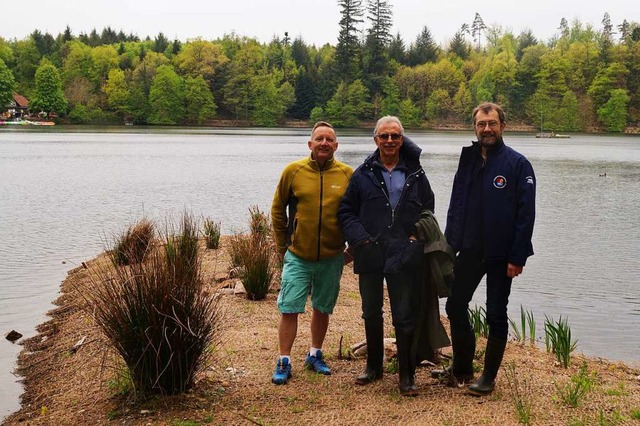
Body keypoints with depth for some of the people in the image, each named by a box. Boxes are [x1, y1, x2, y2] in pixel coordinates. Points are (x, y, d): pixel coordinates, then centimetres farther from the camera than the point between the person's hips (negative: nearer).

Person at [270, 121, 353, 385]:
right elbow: (278, 210, 5)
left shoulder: (348, 175, -2)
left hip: (332, 259, 1)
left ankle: (315, 355, 32)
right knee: (289, 310, -2)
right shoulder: (293, 171, -4)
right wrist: (282, 247, 5)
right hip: (298, 257, -1)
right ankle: (284, 363, 10)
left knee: (322, 309, 14)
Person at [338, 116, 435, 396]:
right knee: (371, 314, 14)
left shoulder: (416, 174, 4)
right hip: (370, 255, 1)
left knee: (404, 316, 2)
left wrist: (418, 237, -1)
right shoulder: (363, 174, 2)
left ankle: (407, 374, 13)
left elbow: (427, 211, 13)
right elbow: (346, 210, 5)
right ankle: (374, 367, 30)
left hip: (404, 257, -1)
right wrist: (359, 238, -8)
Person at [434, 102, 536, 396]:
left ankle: (489, 377, 19)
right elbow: (455, 205, 10)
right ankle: (462, 369, 27)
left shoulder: (517, 164, -8)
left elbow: (526, 213, -12)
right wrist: (449, 245, 4)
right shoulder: (468, 160, 7)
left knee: (496, 315, 6)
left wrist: (517, 256, -16)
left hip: (500, 254, -5)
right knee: (455, 306, 10)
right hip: (469, 250, 5)